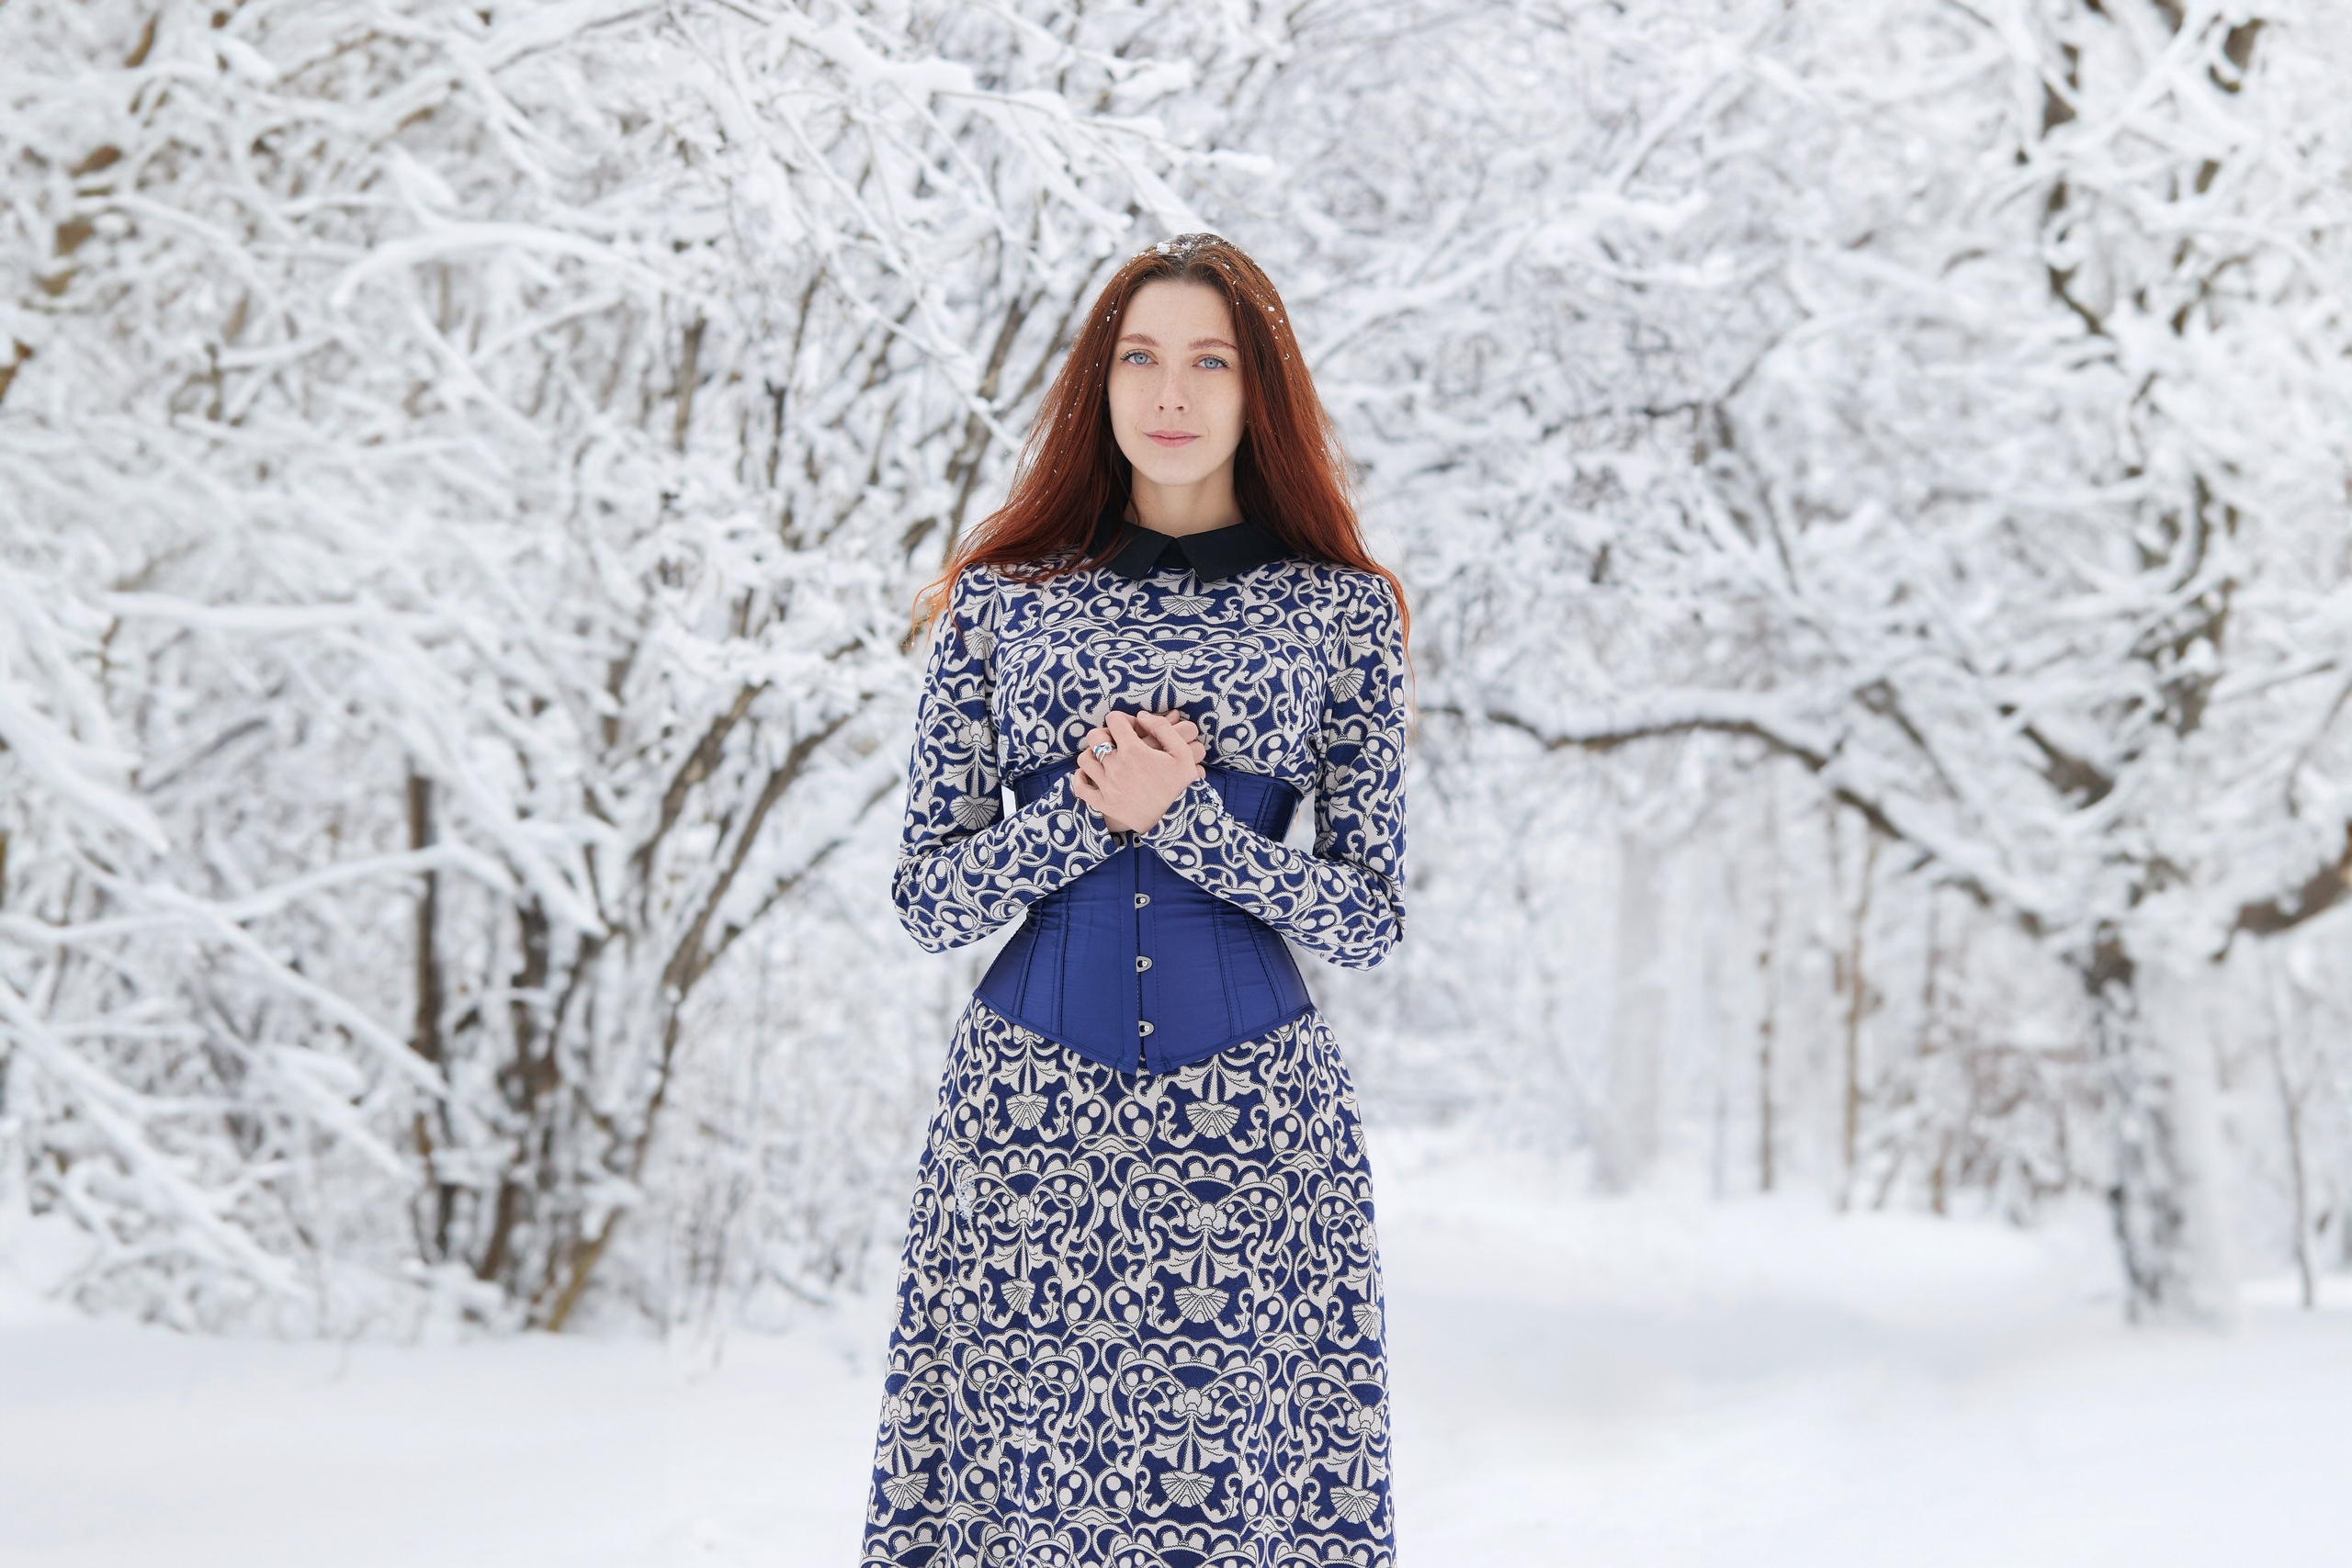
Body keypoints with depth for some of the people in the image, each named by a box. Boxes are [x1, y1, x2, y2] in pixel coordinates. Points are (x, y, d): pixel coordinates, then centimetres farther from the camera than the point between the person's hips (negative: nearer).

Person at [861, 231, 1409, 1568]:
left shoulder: (1342, 608, 5)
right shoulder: (1001, 598, 7)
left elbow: (1372, 919, 1)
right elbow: (930, 900, 3)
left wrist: (1184, 817, -13)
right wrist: (1094, 811, -13)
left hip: (1255, 1108, 0)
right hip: (1029, 1113, 1)